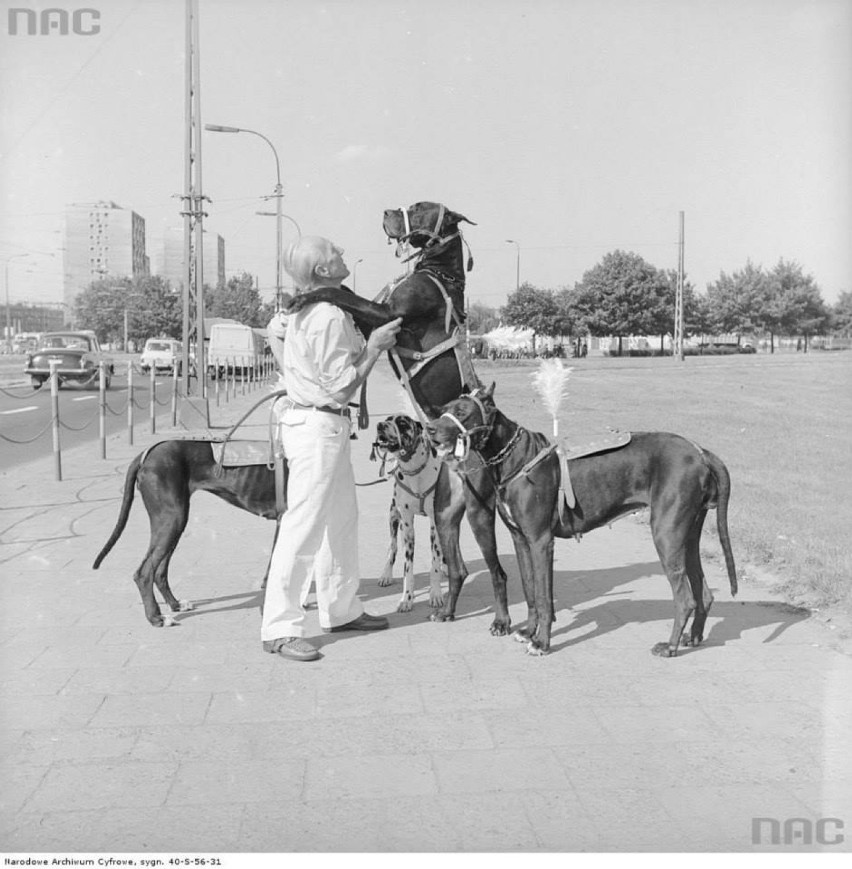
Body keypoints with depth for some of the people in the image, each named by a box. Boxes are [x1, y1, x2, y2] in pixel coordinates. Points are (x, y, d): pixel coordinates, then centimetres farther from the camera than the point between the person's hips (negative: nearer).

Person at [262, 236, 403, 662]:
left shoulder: (305, 306, 7)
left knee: (341, 519, 18)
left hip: (326, 426, 10)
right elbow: (341, 388, -20)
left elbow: (272, 330, 24)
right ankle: (279, 629, 1)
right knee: (303, 528, -7)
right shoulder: (330, 318, -21)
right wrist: (374, 347, -12)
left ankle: (341, 609, 30)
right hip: (317, 426, -10)